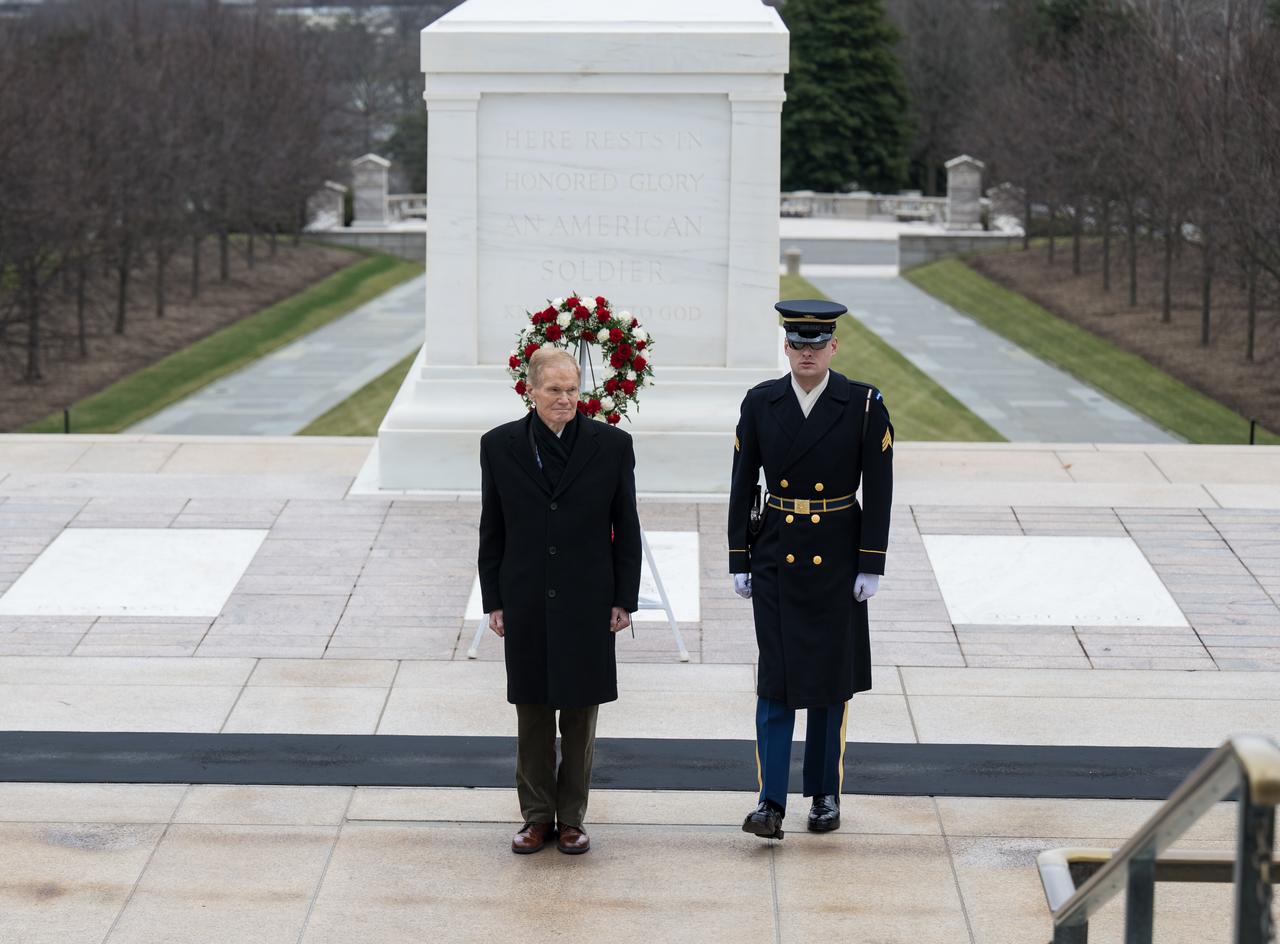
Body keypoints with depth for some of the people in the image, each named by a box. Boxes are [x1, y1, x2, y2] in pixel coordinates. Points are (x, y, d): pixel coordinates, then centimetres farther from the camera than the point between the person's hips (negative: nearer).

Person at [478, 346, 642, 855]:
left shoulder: (611, 445, -3)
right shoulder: (500, 445, 0)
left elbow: (626, 527, 1)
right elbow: (492, 529, 4)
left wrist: (624, 599, -2)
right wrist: (493, 600, 2)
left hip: (587, 603, -1)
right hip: (526, 602, 1)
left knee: (580, 713, 6)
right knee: (532, 713, 8)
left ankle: (572, 817, 16)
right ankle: (537, 816, 17)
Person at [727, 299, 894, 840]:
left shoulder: (864, 405, -6)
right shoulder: (760, 404, -1)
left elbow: (879, 490, -5)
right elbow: (743, 486, 3)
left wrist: (872, 566, -8)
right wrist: (738, 562, 0)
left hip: (837, 559, -1)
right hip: (776, 558, 1)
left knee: (831, 676, 8)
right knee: (776, 677, -5)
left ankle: (826, 794, 20)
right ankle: (771, 803, -7)